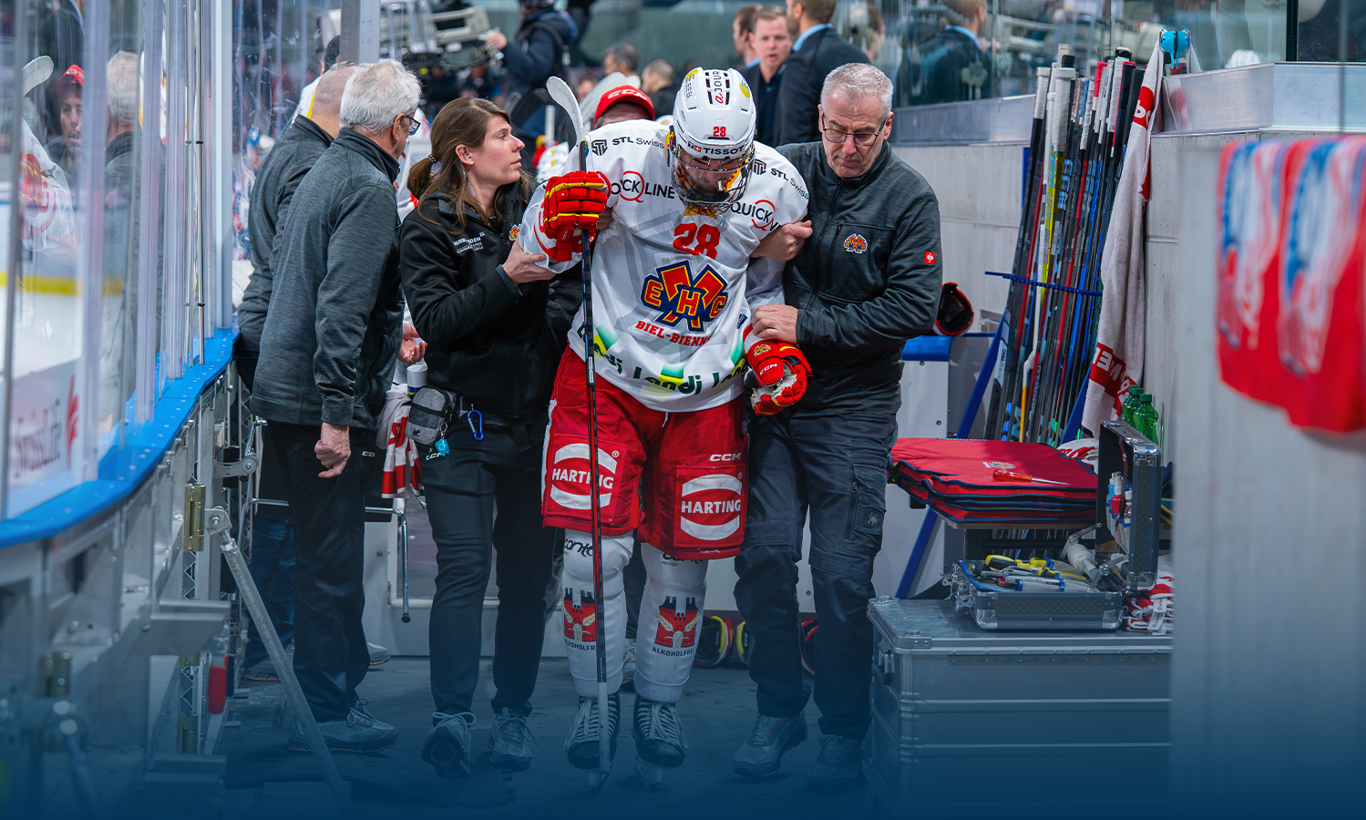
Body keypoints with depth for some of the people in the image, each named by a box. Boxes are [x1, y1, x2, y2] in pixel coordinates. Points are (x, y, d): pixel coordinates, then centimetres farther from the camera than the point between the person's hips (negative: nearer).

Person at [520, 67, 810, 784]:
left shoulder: (777, 188, -5)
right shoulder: (618, 157, -14)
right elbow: (539, 255, -5)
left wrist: (775, 350, -1)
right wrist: (557, 222, -26)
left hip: (705, 398, 2)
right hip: (607, 378, -2)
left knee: (681, 562, 7)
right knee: (595, 547, -8)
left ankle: (659, 708, 26)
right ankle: (596, 702, 12)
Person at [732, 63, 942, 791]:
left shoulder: (908, 198, -5)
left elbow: (913, 309, -13)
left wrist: (808, 325, -16)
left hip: (853, 409, -3)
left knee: (842, 572, -2)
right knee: (764, 553, 2)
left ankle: (844, 730, 12)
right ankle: (778, 709, 19)